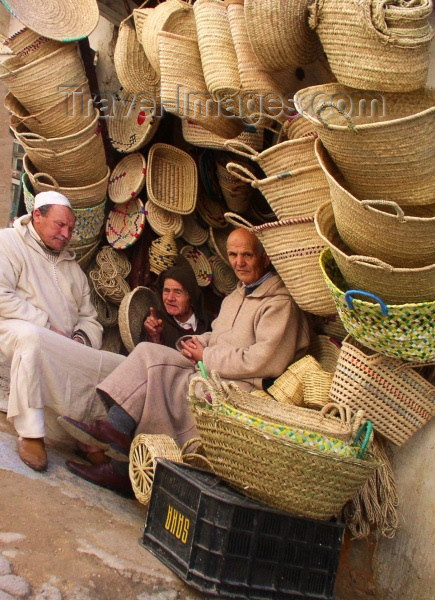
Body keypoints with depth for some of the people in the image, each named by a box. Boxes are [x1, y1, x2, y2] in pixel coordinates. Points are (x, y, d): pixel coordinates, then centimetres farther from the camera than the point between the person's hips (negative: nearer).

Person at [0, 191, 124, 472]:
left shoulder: (73, 266, 24)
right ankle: (31, 435, -32)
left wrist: (81, 339, -6)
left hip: (64, 352, 6)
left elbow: (90, 320, 19)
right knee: (29, 334, -42)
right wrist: (49, 328, -17)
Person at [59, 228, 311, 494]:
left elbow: (264, 362, -19)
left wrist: (206, 356, -12)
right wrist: (197, 343, 2)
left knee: (157, 373, -22)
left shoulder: (280, 302, -9)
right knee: (148, 352, -10)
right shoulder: (236, 297, 21)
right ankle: (116, 427, -18)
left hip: (246, 387, -9)